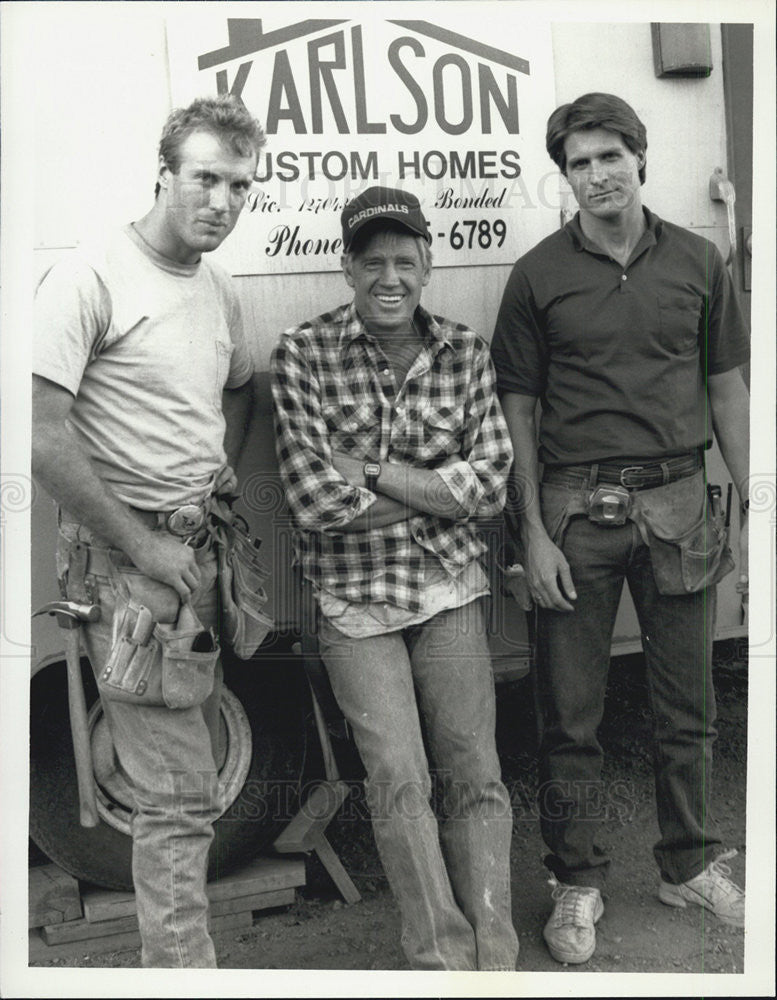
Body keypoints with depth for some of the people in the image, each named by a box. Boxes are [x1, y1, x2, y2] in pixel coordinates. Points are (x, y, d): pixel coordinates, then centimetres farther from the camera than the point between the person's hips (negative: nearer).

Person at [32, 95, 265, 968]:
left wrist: (223, 462, 12)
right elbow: (40, 435, -18)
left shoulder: (218, 290, 11)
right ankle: (180, 964, 9)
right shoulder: (90, 279, -13)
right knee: (180, 790, -7)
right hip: (123, 554, -8)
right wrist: (143, 544, -16)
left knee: (199, 758, 17)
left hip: (202, 547, 8)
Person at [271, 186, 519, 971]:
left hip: (450, 590, 3)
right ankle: (443, 958, 10)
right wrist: (441, 487, -8)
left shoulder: (465, 354, 3)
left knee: (476, 774, 4)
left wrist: (372, 471, -13)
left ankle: (495, 956, 17)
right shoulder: (302, 356, -7)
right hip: (355, 600, -2)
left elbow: (492, 486, -6)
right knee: (397, 778, -5)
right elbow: (317, 502, -15)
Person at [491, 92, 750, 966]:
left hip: (676, 504, 2)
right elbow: (517, 409, 1)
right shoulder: (539, 273, 0)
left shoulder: (697, 262, 6)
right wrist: (534, 533, -5)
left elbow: (727, 388, 10)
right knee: (570, 714, 6)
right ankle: (576, 883, 23)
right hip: (577, 508, -2)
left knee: (687, 707, 13)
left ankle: (690, 864, 33)